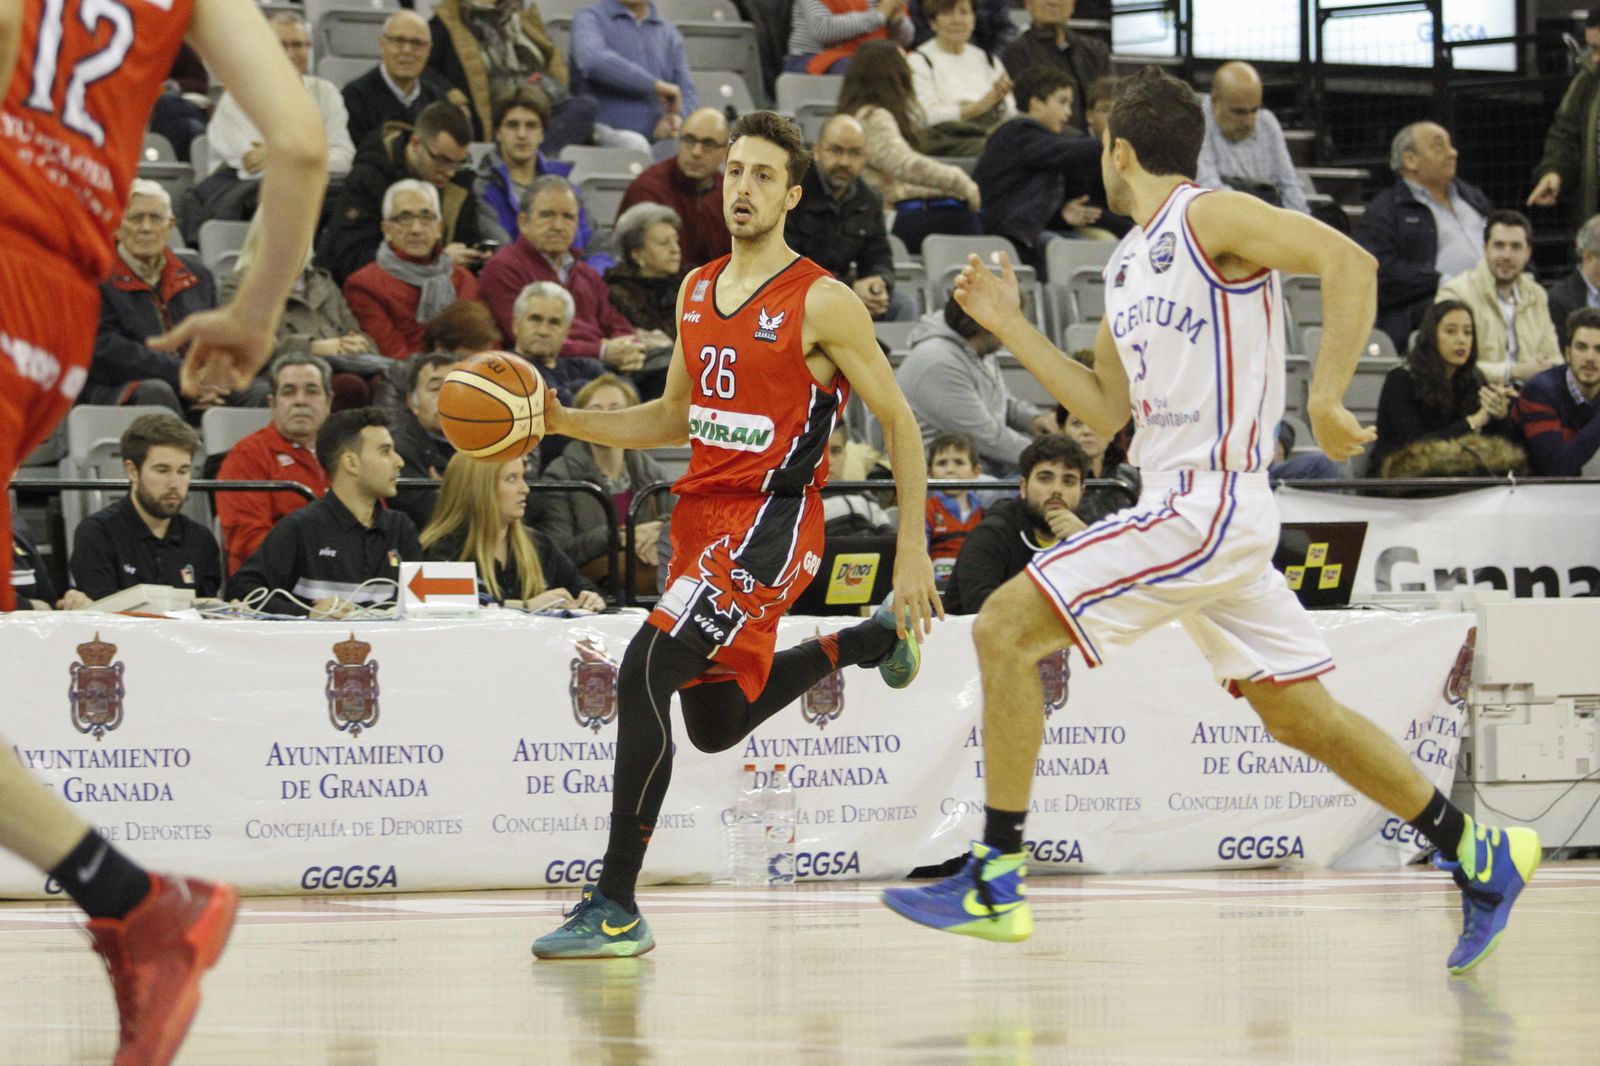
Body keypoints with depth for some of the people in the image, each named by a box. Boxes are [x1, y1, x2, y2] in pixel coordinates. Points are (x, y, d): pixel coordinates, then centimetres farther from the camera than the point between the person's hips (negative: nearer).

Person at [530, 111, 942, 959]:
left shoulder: (821, 303, -11)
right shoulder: (697, 292, 11)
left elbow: (899, 423, -6)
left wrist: (913, 553, -10)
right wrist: (563, 422, 6)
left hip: (770, 523, -8)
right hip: (702, 512, 9)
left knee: (645, 667, -25)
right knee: (716, 724, 22)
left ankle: (615, 907, -23)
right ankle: (870, 641, 47)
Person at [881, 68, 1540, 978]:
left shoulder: (1212, 218, -9)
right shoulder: (1130, 263, 18)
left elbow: (1349, 261, -20)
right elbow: (1106, 408, 24)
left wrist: (1326, 400, -24)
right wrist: (1009, 327, 20)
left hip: (1209, 503, -10)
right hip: (1185, 506, 10)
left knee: (1005, 628, -12)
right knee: (1298, 714, 12)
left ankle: (997, 878, -11)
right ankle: (1480, 857, 19)